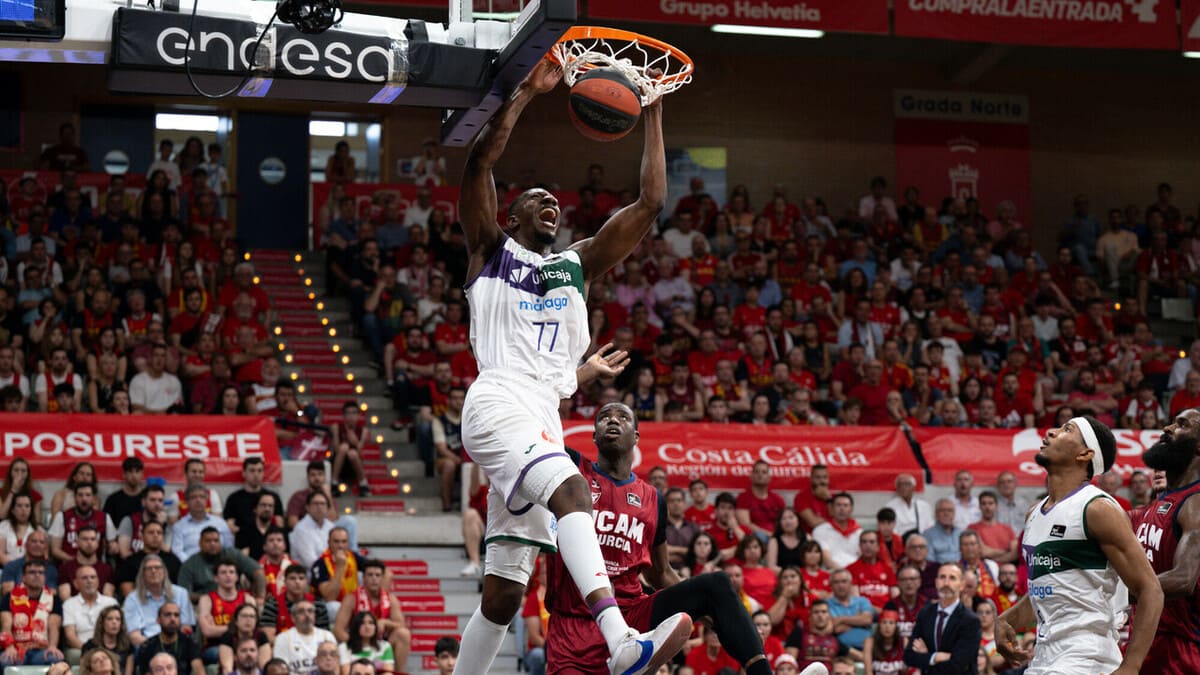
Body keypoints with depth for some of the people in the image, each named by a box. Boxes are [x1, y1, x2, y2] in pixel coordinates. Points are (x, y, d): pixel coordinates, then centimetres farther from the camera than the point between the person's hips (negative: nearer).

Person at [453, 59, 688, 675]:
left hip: (543, 421, 7)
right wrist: (528, 91, -4)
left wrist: (652, 116, 18)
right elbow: (480, 161, -1)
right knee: (570, 492, -33)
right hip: (497, 404, -7)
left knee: (503, 595, 7)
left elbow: (649, 204, 20)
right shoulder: (491, 250, 14)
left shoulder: (578, 263, 26)